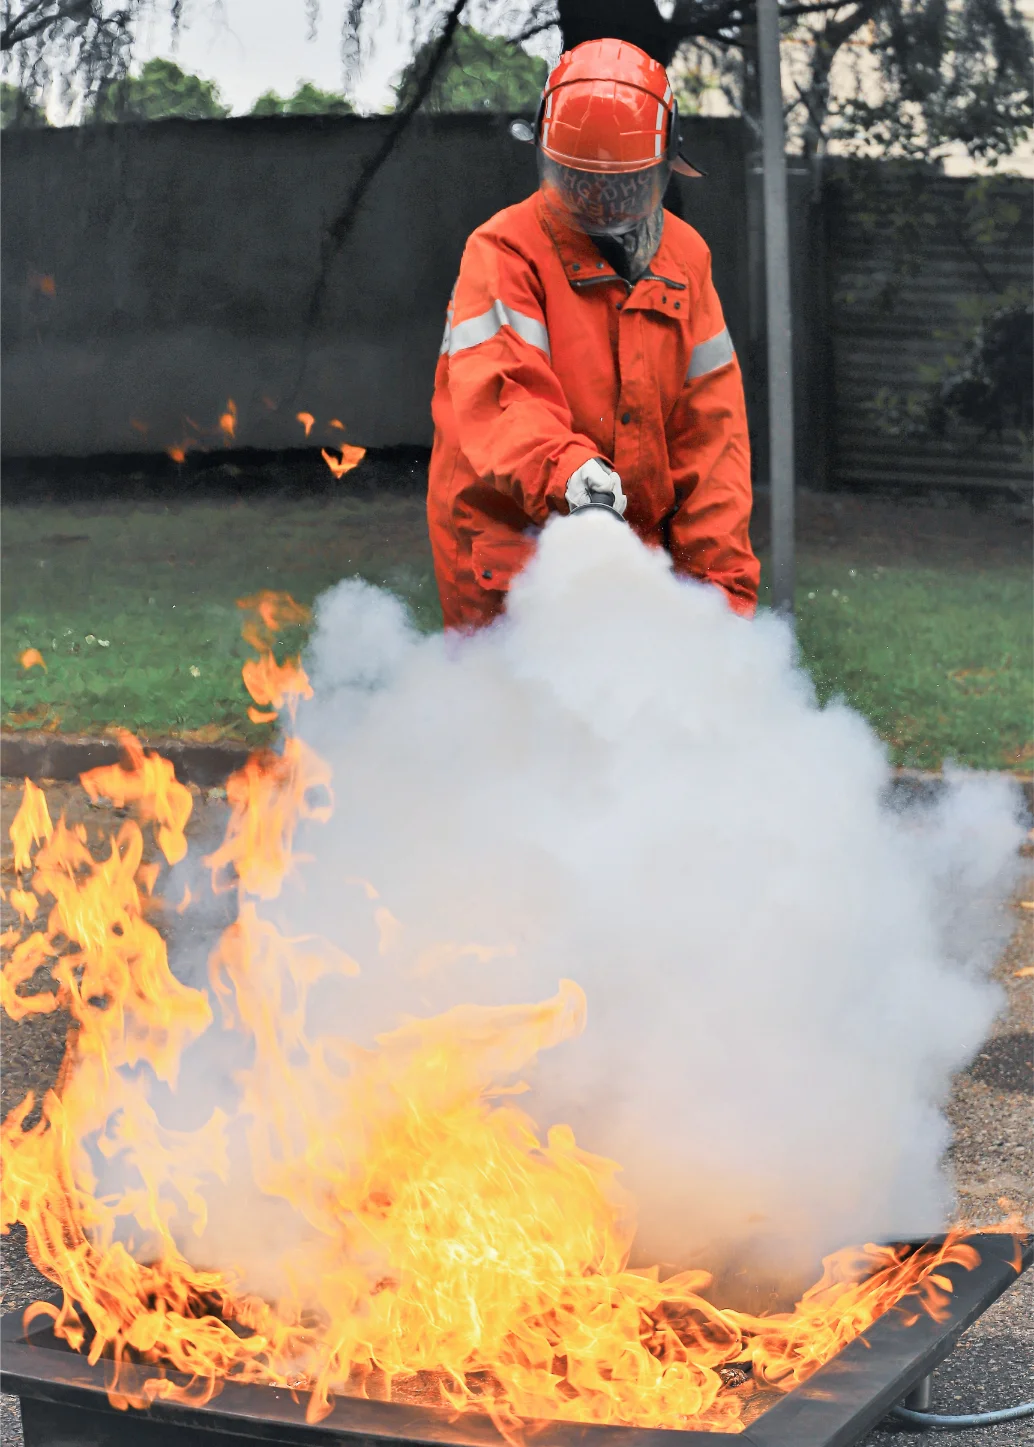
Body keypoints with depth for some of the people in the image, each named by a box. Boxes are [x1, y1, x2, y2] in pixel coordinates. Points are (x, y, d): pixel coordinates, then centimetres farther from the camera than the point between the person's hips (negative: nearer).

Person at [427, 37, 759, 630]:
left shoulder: (684, 257, 10)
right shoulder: (504, 253, -6)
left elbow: (712, 423, 7)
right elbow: (498, 396, -21)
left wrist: (724, 574, 0)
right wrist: (563, 469, -41)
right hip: (508, 540, -4)